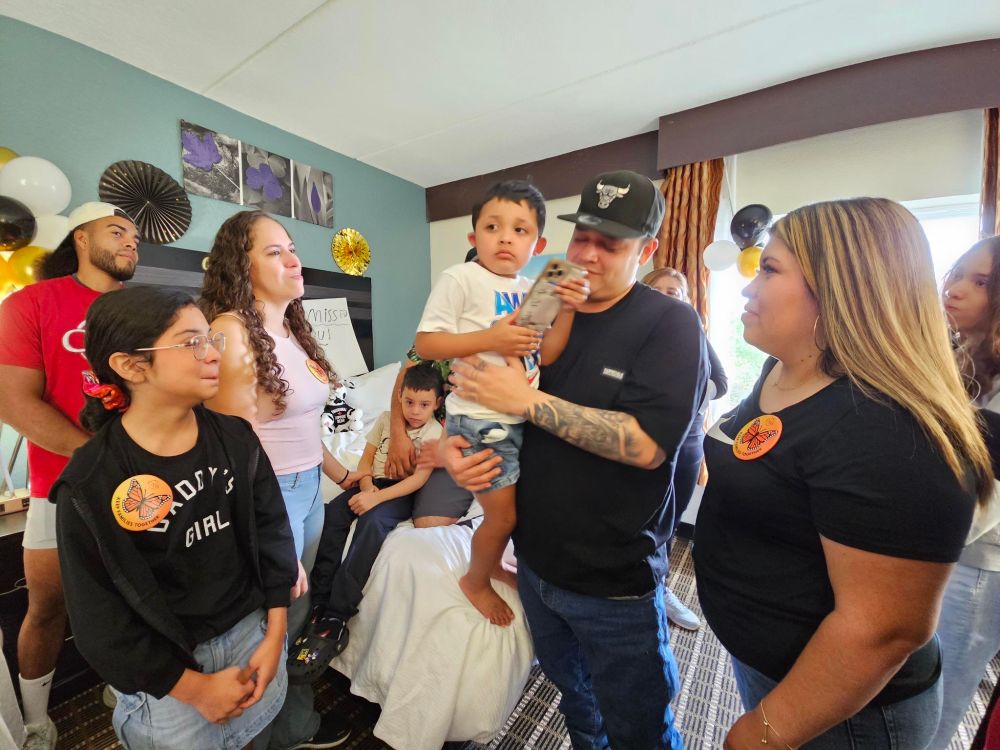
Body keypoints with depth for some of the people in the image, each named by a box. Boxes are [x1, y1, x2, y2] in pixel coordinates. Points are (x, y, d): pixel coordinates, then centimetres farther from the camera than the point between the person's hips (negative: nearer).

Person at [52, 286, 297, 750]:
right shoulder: (88, 483, -18)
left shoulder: (235, 437, -9)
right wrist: (195, 686, -10)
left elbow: (271, 531, -4)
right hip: (162, 666, -3)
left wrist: (274, 635, -5)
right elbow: (98, 618, -12)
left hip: (252, 630, 3)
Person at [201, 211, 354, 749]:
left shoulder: (292, 328, 7)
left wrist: (341, 474, 17)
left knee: (297, 611, 21)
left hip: (309, 489, 7)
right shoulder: (232, 331, -19)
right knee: (281, 618, 15)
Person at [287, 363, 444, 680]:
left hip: (402, 492, -5)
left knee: (371, 523, -33)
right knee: (332, 512, -23)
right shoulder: (386, 418, 9)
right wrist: (366, 486, -10)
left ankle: (335, 621, -28)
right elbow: (367, 457, 10)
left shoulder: (435, 432, -5)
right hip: (373, 483, 5)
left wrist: (376, 497, -22)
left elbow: (419, 479, -14)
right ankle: (318, 606, -18)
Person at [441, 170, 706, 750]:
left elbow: (646, 445, -26)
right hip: (535, 561, 5)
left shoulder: (670, 324, -14)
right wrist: (451, 443, -13)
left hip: (615, 581, -5)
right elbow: (469, 393, 7)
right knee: (571, 693, 31)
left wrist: (528, 400, -27)